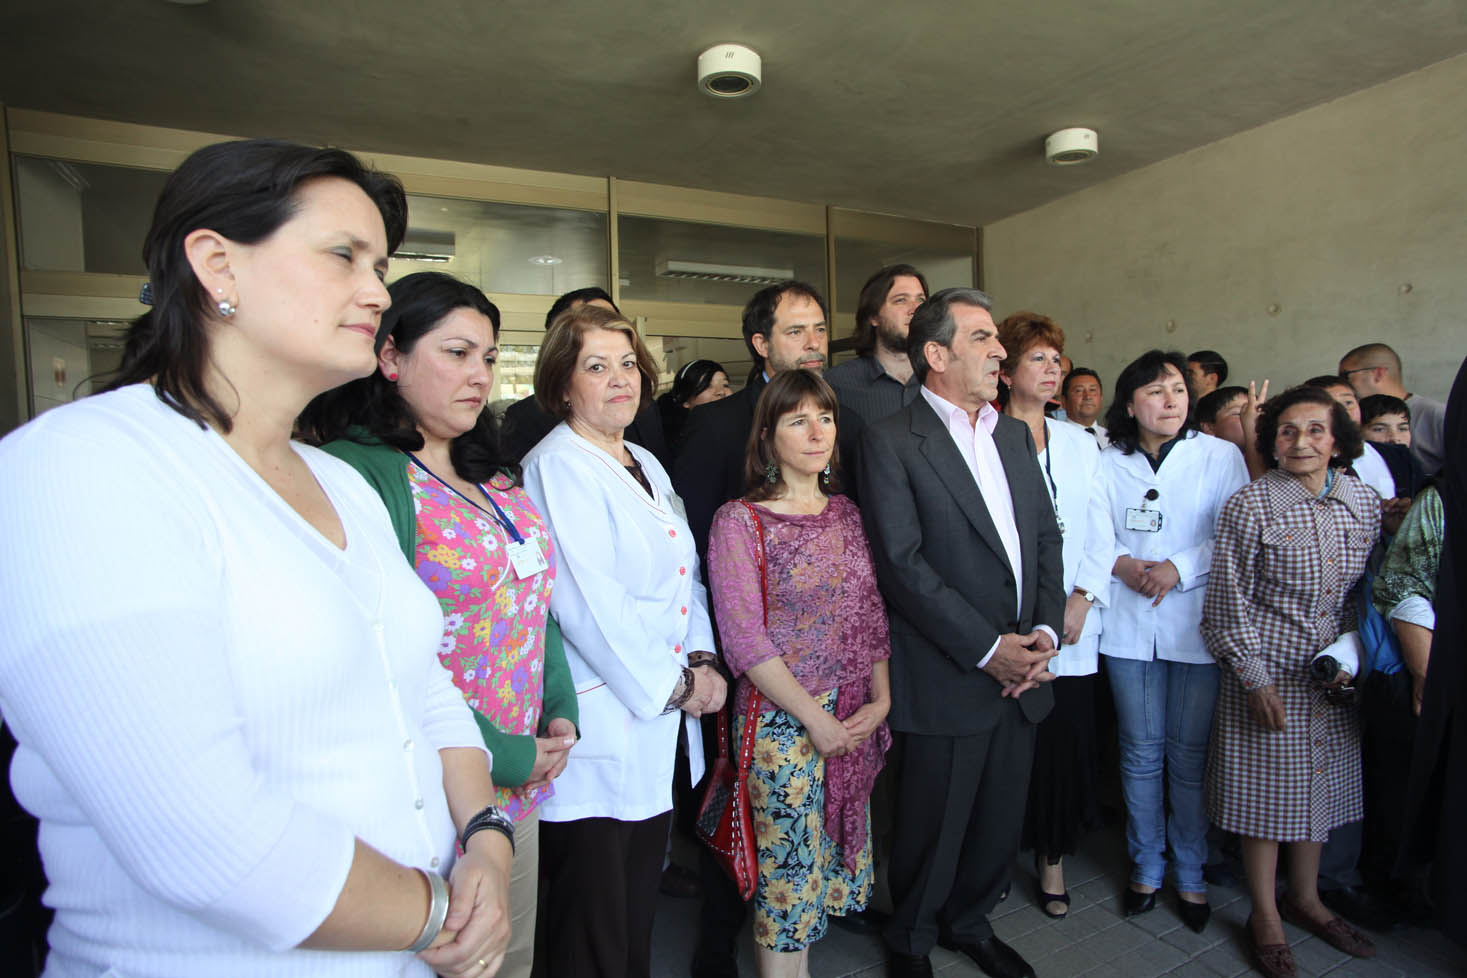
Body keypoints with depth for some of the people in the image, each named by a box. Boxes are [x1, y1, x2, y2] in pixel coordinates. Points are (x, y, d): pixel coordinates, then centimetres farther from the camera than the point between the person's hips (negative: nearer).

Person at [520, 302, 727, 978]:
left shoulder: (646, 465, 13)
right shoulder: (556, 466, -12)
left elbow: (685, 573, 14)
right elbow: (588, 605, -19)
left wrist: (701, 658, 0)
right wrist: (673, 684, -11)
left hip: (660, 719, 8)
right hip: (600, 730, -7)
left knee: (640, 911, 20)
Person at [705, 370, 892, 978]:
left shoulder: (846, 513, 7)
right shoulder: (739, 522, -10)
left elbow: (871, 614, 8)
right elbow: (744, 640, -14)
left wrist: (880, 700, -2)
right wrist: (815, 717, -14)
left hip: (855, 722, 5)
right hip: (781, 723, -5)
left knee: (830, 867, 16)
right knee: (787, 874, 8)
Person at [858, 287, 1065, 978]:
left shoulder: (1014, 435, 11)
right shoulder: (892, 442, -12)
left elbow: (1047, 539, 11)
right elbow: (902, 564, -18)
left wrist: (1044, 630, -3)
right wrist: (987, 649, -16)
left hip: (1021, 673, 7)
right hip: (945, 682, -6)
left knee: (1003, 822, 20)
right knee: (934, 829, 11)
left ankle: (969, 922, 46)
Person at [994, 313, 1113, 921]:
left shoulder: (1079, 443, 12)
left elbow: (1100, 533, 10)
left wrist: (1082, 599, -3)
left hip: (1071, 622, 4)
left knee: (1065, 736, 8)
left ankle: (1053, 859, 27)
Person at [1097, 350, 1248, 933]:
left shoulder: (1221, 456, 2)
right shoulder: (1108, 464, 6)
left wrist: (1179, 568, -14)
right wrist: (1122, 563, -11)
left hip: (1196, 623, -1)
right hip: (1129, 624, 1)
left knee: (1191, 754, 6)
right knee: (1141, 751, 10)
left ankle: (1189, 874, 25)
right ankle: (1146, 867, 26)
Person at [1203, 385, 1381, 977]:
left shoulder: (1364, 503, 2)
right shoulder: (1250, 505, -13)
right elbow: (1229, 604, -10)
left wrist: (1350, 656, -2)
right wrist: (1257, 681, -12)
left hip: (1334, 681, 5)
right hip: (1267, 673, -5)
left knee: (1320, 784, 17)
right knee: (1268, 789, 5)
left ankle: (1305, 897, 38)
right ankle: (1265, 914, 24)